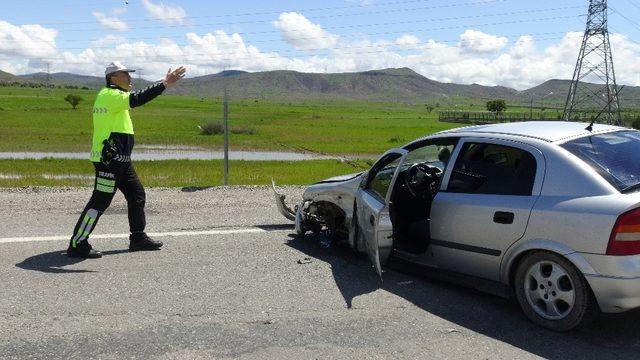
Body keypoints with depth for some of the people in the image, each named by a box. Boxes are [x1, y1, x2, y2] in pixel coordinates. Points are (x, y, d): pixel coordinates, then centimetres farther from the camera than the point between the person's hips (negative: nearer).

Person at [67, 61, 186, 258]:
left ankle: (138, 237, 24)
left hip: (120, 159, 11)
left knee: (137, 194, 15)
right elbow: (136, 99, -29)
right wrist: (165, 83, -31)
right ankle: (77, 245, -2)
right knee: (100, 201, -8)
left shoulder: (109, 96, 19)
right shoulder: (110, 95, -13)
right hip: (109, 159, -11)